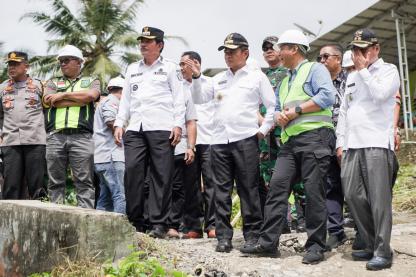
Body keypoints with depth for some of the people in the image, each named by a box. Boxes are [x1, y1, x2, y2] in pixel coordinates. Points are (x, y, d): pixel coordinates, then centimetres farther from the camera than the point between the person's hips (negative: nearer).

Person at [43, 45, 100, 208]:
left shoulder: (91, 81, 18)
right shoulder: (53, 82, 23)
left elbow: (91, 95, -5)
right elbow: (50, 101, 2)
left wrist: (63, 95, 1)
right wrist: (81, 100, 1)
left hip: (81, 136, -2)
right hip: (55, 136, 3)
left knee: (84, 181, -7)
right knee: (55, 181, 2)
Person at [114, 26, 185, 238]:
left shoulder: (170, 68, 11)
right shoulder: (132, 69, 24)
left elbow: (179, 98, 4)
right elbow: (125, 98, 23)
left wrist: (178, 125, -7)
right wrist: (119, 124, 12)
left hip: (161, 128, -4)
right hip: (135, 129, 4)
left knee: (161, 176, -5)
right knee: (132, 170, -8)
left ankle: (158, 223, 0)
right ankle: (135, 222, 2)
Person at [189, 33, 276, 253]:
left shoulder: (257, 77, 8)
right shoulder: (218, 79, 21)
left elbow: (272, 106, 6)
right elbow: (199, 99, 18)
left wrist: (263, 130, -1)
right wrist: (196, 77, 5)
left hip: (245, 139, -4)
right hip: (219, 140, 4)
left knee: (248, 189, -2)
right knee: (221, 190, 3)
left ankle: (252, 236, 7)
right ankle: (223, 236, 8)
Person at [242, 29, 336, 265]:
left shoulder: (315, 69, 4)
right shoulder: (285, 82, 29)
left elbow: (327, 96, -12)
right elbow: (277, 109, 30)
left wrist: (297, 109, -10)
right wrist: (280, 116, 5)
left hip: (314, 136, -8)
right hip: (290, 140, 8)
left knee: (314, 191, -7)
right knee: (277, 186, -3)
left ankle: (316, 246, 0)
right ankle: (268, 242, -2)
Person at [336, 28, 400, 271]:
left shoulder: (388, 70, 4)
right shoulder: (352, 77, 23)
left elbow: (380, 94, -16)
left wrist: (363, 69, -5)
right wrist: (340, 142, 14)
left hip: (377, 144, -6)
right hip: (352, 145, 6)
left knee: (379, 199, -7)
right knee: (353, 195, 3)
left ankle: (383, 251, -1)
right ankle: (371, 244, 16)